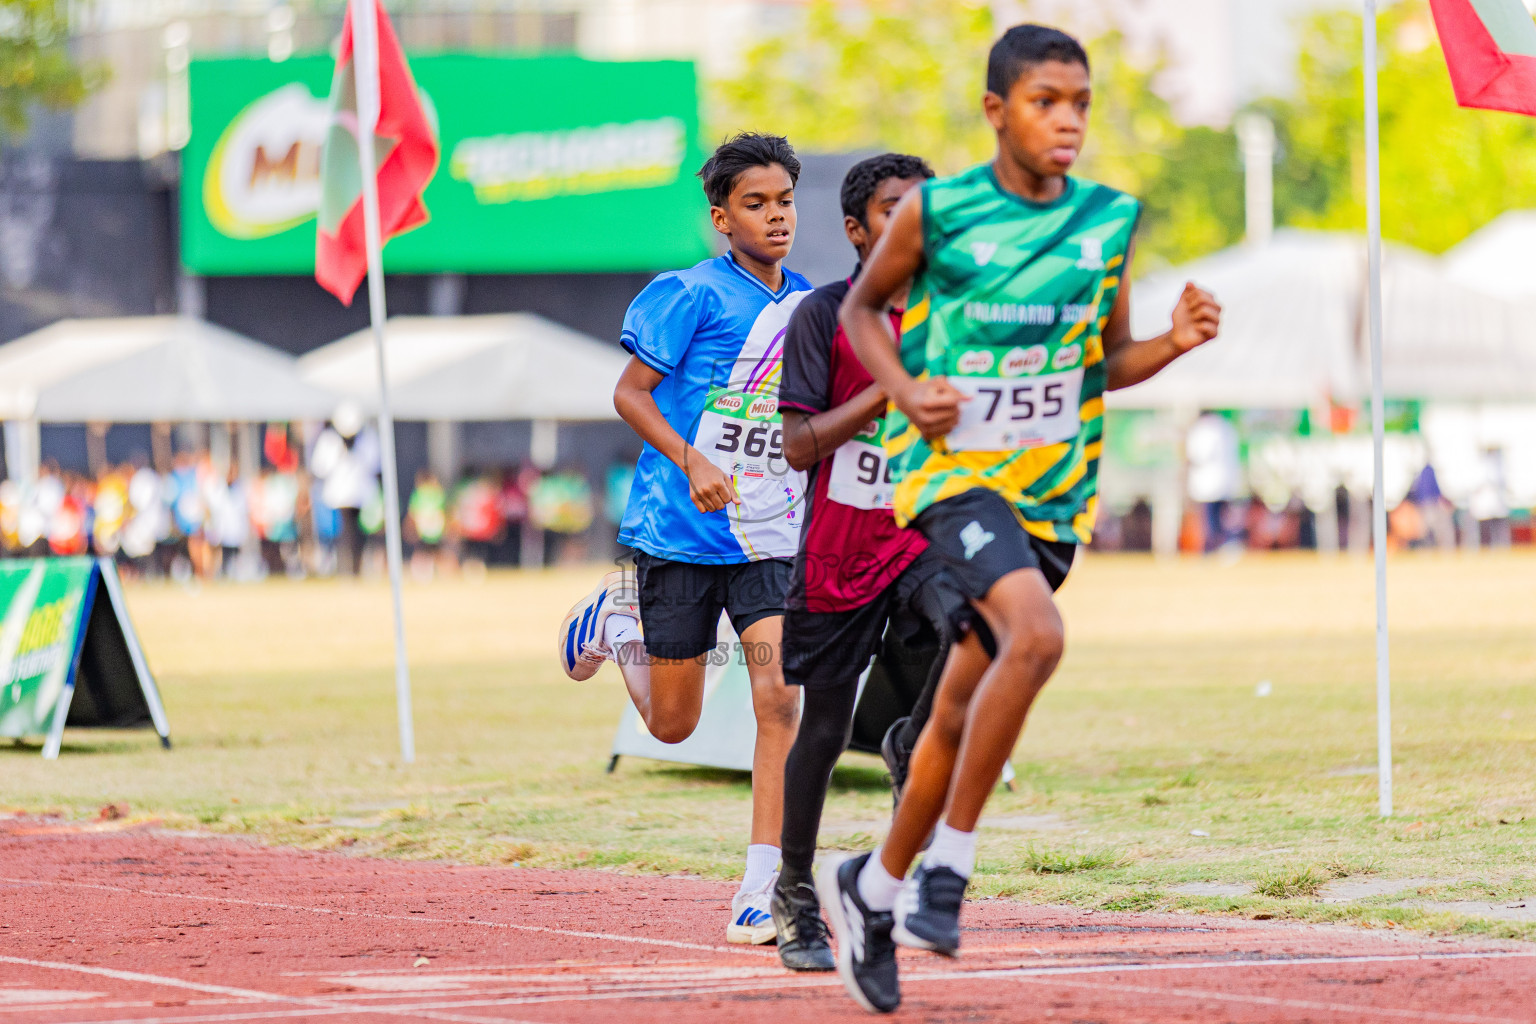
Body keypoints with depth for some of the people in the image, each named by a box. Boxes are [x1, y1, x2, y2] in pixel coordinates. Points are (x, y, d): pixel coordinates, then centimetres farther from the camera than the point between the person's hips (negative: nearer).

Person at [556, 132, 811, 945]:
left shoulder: (809, 306, 8)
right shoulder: (695, 295, -10)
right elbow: (630, 392, -10)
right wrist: (692, 462, -23)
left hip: (770, 537, 3)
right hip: (680, 532, -3)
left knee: (779, 698, -14)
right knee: (673, 724, 8)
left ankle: (762, 892, -11)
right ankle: (621, 613, 40)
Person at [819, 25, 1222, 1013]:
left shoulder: (1110, 220, 5)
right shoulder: (935, 211, -6)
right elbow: (863, 307, 9)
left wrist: (1174, 343, -6)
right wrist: (903, 389, -9)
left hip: (1055, 488, 5)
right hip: (952, 468, -5)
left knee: (962, 709, 11)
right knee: (1035, 634, -30)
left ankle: (873, 889, 31)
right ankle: (947, 867, -17)